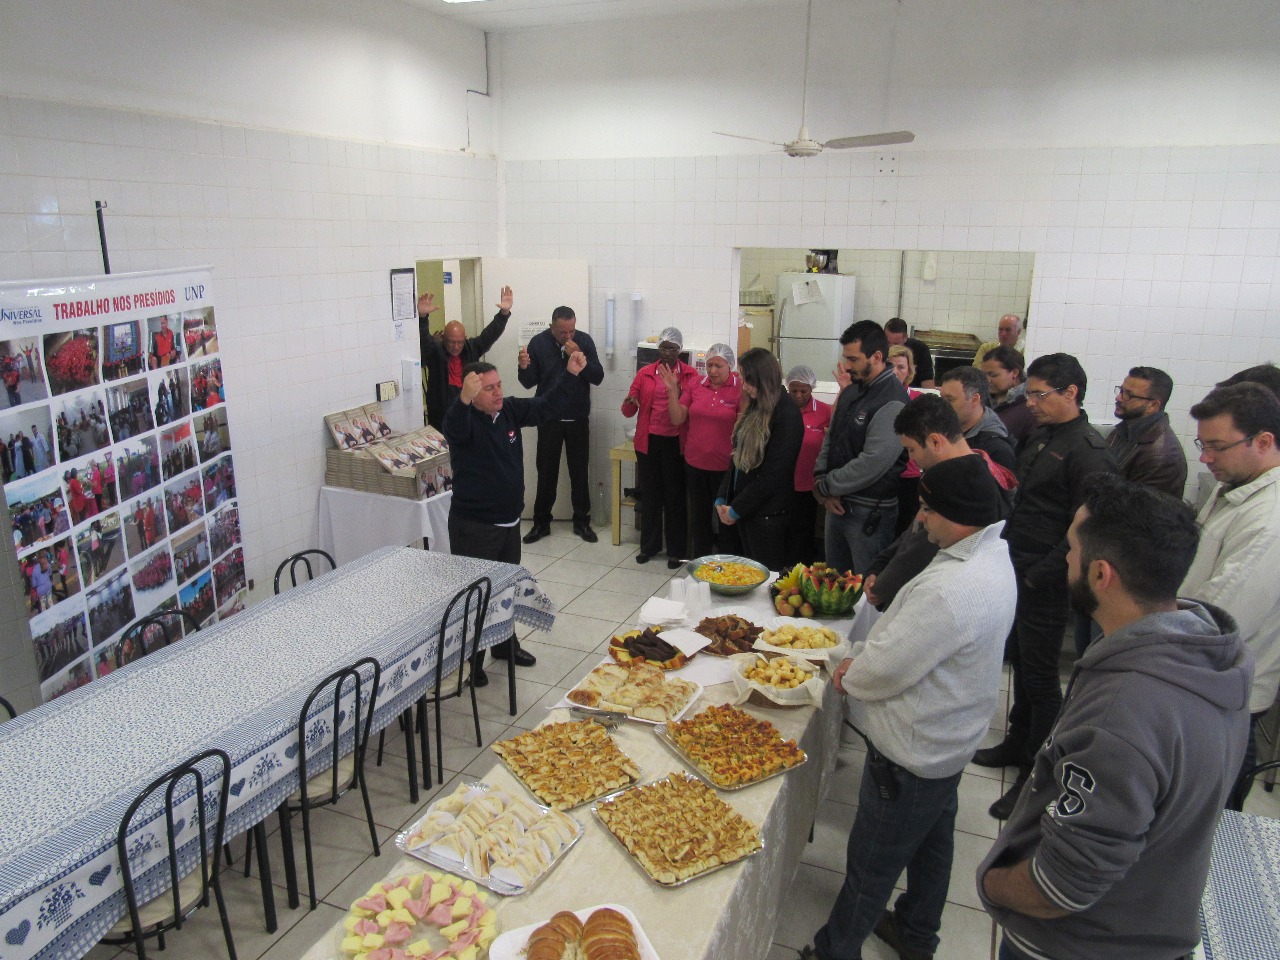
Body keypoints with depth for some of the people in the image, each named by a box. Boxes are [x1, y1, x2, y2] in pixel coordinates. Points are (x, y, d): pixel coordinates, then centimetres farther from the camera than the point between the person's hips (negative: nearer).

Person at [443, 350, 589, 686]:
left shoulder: (510, 410, 0)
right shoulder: (464, 420, -20)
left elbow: (546, 406, 6)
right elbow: (455, 427, -43)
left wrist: (571, 374, -4)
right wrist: (465, 400, -63)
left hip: (509, 520, 8)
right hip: (473, 526, -7)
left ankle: (504, 644, 43)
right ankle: (470, 660, 18)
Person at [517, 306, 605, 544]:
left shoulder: (585, 341, -5)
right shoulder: (538, 343, -7)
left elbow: (598, 378, -10)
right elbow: (529, 382, -5)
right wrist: (524, 367, -27)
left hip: (578, 419, 1)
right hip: (549, 418, -1)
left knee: (579, 471, 8)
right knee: (546, 472, 5)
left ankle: (582, 522, 19)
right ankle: (541, 523, 17)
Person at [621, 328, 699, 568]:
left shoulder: (690, 375, -1)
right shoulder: (645, 373, 5)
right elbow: (629, 411, 4)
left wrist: (677, 391, -22)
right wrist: (629, 403, -20)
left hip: (676, 444, -2)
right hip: (649, 442, 2)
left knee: (675, 496, 6)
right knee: (649, 494, 11)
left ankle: (676, 549, 18)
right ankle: (649, 545, 25)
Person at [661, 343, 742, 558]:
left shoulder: (740, 388, -11)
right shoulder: (696, 385, 1)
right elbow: (677, 419, 1)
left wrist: (747, 395, -27)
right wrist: (672, 390, -9)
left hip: (725, 466, -4)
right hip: (695, 463, 4)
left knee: (727, 519, 10)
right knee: (699, 516, 19)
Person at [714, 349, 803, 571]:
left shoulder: (787, 415, -17)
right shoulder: (754, 410, 8)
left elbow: (774, 475, -20)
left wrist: (736, 509, -14)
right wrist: (722, 500, 4)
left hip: (767, 516, -8)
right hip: (744, 511, 8)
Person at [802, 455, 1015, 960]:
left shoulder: (950, 591, -37)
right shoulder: (995, 555, -4)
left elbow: (885, 672, -28)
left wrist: (849, 677, -7)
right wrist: (863, 655, -3)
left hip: (911, 754, -10)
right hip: (949, 741, 10)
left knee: (871, 863, 11)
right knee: (931, 843, 28)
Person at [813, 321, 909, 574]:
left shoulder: (892, 403, -19)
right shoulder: (851, 392, 9)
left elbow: (872, 463, -24)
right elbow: (831, 438, 14)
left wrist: (825, 486, -13)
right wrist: (820, 480, -3)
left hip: (870, 513, -8)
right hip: (837, 504, 8)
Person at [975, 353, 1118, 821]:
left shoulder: (1088, 452, -18)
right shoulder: (1041, 438, 11)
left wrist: (1037, 576, -17)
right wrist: (1008, 558, 11)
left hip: (1046, 586, -9)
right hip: (1018, 572, 9)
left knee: (1040, 675, 2)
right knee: (1020, 661, 20)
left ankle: (1037, 772, 15)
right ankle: (1017, 743, 37)